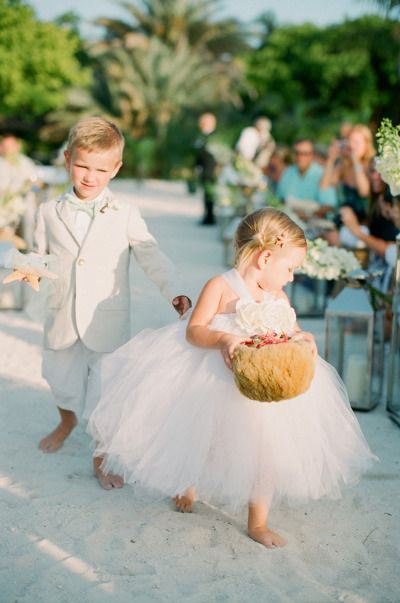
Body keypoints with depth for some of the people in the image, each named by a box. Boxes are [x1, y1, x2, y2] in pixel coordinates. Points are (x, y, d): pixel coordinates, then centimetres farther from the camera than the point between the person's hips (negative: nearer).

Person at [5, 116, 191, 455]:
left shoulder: (125, 214, -5)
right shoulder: (50, 212, 3)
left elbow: (151, 256, -7)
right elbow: (42, 256, 10)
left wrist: (173, 292, -21)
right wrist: (30, 271, -13)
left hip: (108, 322, -3)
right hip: (62, 320, 3)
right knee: (62, 385, 20)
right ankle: (67, 422, 53)